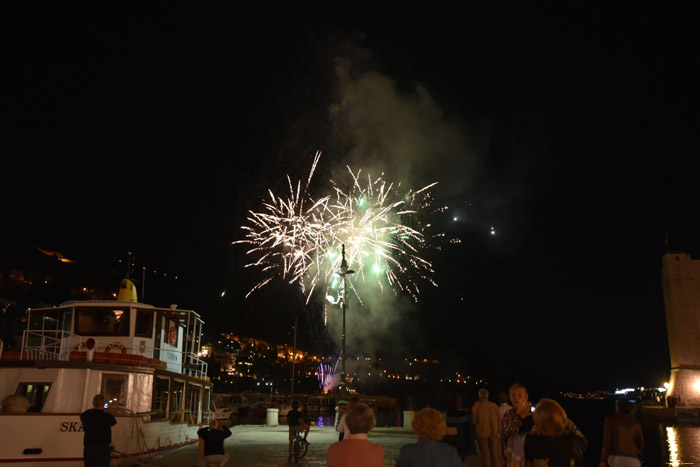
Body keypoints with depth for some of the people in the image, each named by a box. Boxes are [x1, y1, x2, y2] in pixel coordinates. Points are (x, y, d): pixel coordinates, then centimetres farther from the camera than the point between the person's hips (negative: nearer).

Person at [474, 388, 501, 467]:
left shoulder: (477, 407, -16)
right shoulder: (495, 406, -8)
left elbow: (474, 422, -8)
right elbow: (499, 419, 3)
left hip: (482, 433, -2)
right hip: (493, 433, 3)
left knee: (485, 454, 8)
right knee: (494, 453, 14)